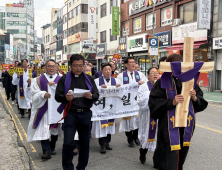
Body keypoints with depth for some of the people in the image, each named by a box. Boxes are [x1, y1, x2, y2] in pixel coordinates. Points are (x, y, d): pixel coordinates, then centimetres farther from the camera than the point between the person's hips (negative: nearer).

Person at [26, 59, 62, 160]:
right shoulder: (39, 80, 7)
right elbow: (34, 93, -1)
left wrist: (54, 85, -18)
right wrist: (43, 94, -19)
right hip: (43, 108, -1)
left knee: (55, 128, 10)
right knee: (43, 129, -10)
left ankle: (52, 148, 28)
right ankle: (46, 151, -7)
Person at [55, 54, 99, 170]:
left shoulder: (89, 79, 12)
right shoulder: (64, 79, 5)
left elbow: (97, 95, 7)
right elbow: (57, 96, 1)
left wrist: (91, 96, -16)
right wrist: (65, 97, -21)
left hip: (85, 113, 2)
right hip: (70, 113, -2)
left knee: (85, 142, 9)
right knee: (68, 143, -8)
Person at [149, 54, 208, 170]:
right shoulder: (162, 82, -5)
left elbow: (202, 103, 8)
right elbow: (154, 103, -12)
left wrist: (195, 98, -13)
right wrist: (172, 102, -22)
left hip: (186, 125, 5)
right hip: (169, 127, -4)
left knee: (181, 157, 17)